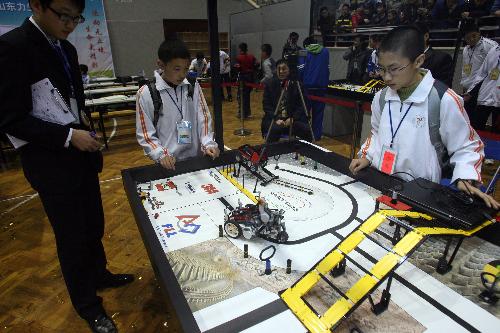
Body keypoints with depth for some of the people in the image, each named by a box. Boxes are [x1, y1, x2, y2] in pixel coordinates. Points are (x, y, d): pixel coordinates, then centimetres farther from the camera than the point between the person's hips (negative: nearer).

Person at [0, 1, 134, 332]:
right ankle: (88, 306, 29)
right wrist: (68, 136, -21)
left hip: (82, 155, 7)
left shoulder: (66, 49, 8)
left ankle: (99, 274, 45)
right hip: (52, 163, -7)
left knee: (94, 225, 20)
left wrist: (86, 130, 10)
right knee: (72, 237, 8)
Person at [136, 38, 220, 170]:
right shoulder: (146, 93, -7)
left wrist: (208, 143, -9)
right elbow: (145, 134, -4)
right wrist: (161, 155, -17)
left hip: (196, 157, 2)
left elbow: (203, 118, 4)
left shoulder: (193, 86, 1)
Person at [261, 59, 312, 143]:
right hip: (274, 119, 0)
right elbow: (266, 105, 1)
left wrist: (292, 118, -15)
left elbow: (301, 105, 0)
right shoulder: (270, 84, 4)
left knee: (306, 130, -24)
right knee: (274, 129, -33)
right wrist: (276, 119, -12)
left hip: (294, 119, 1)